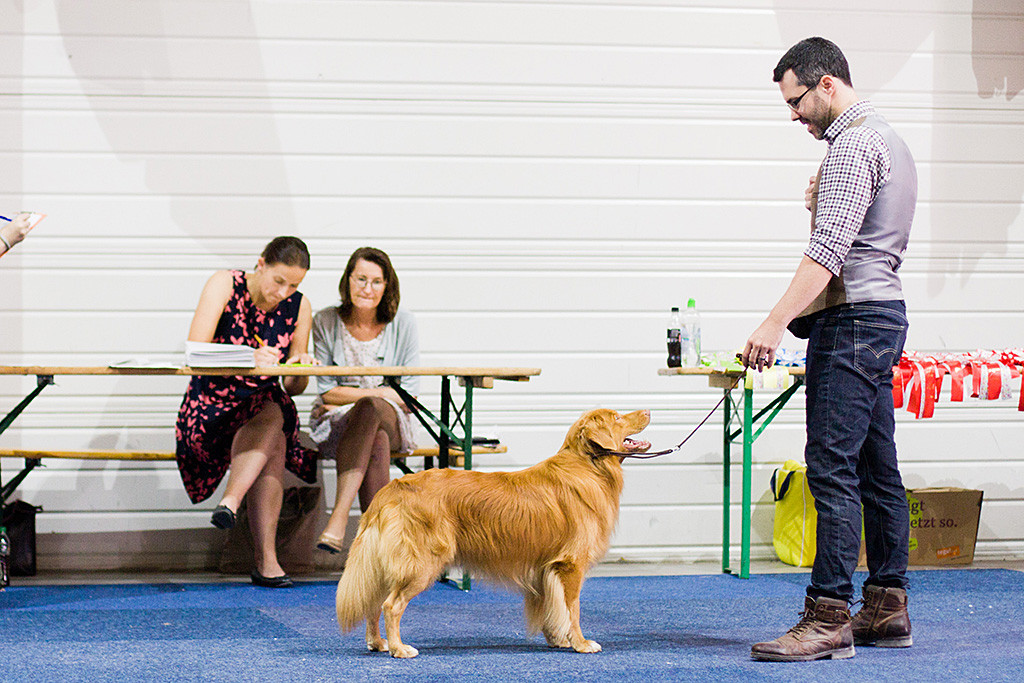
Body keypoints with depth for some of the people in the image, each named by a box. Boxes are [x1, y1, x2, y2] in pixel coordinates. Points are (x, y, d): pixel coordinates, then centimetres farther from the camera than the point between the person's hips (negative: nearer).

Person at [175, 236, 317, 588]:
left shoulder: (298, 307, 5)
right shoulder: (224, 285, -6)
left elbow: (293, 388, 8)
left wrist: (300, 370, -17)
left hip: (265, 404, 3)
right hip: (211, 406, -3)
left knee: (274, 416, -33)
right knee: (273, 444, -32)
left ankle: (230, 502, -47)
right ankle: (265, 558, -40)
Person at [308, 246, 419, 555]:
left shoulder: (403, 324, 1)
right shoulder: (326, 322, 0)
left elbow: (408, 395, 0)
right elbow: (327, 392, -2)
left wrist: (358, 398, -7)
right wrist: (382, 393, -11)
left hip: (391, 421, 0)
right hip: (334, 425, 0)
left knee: (369, 410, -37)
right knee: (376, 443, -36)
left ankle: (339, 516, -46)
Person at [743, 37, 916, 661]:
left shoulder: (853, 145, -13)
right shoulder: (886, 138, 21)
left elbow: (828, 249, -24)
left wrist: (777, 322, -28)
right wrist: (825, 202, 17)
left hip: (852, 319, -11)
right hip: (882, 312, 11)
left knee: (833, 467, -13)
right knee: (877, 469, 11)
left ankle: (829, 618, -16)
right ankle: (888, 608, 14)